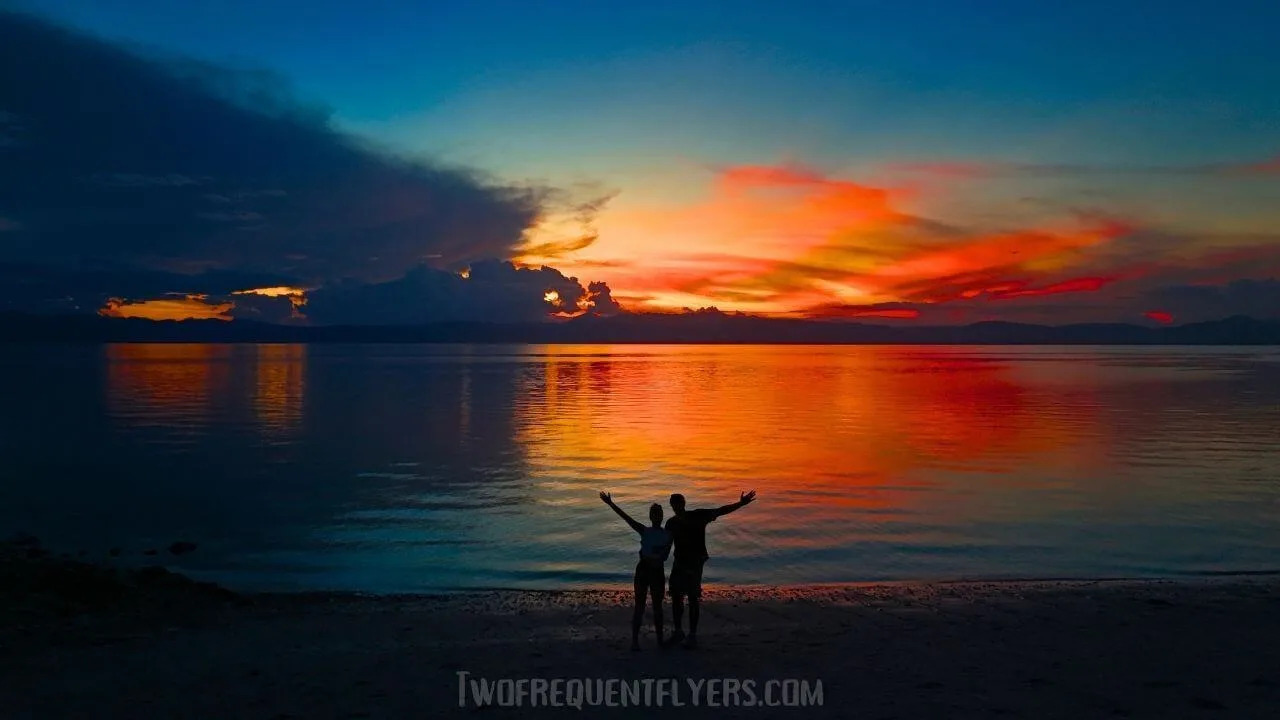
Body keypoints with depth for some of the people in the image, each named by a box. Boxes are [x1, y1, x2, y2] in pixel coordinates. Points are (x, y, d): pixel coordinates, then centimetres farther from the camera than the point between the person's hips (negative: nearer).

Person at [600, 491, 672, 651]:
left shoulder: (667, 534, 3)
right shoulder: (644, 531, 2)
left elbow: (665, 556, -5)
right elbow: (626, 518, -7)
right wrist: (611, 504, -15)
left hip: (658, 571, 1)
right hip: (643, 569, -1)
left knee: (657, 606, 9)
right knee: (639, 606, -1)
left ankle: (659, 639, 16)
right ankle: (634, 640, -1)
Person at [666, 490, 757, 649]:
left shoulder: (697, 516, -8)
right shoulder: (671, 523, 6)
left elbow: (720, 511, -13)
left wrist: (740, 503, -22)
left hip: (695, 563, -5)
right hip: (679, 562, 5)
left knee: (693, 598, -3)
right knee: (675, 596, 6)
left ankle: (692, 636, 4)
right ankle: (678, 632, 21)